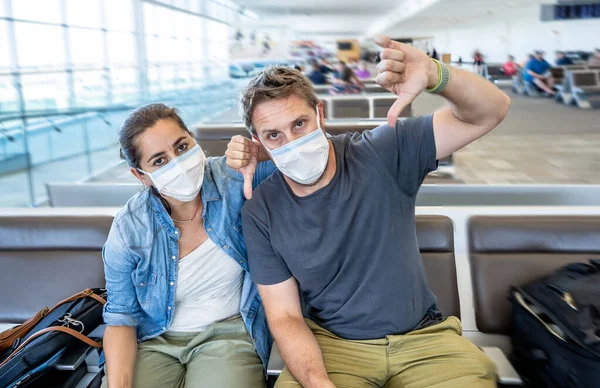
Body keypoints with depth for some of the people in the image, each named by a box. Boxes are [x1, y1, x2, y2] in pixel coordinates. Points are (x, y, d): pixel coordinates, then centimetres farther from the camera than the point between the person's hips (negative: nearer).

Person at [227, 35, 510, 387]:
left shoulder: (382, 154, -11)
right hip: (329, 343, 0)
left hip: (421, 336, 1)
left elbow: (490, 112, -13)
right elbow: (284, 316, -6)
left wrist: (434, 75, -34)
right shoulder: (261, 214, -7)